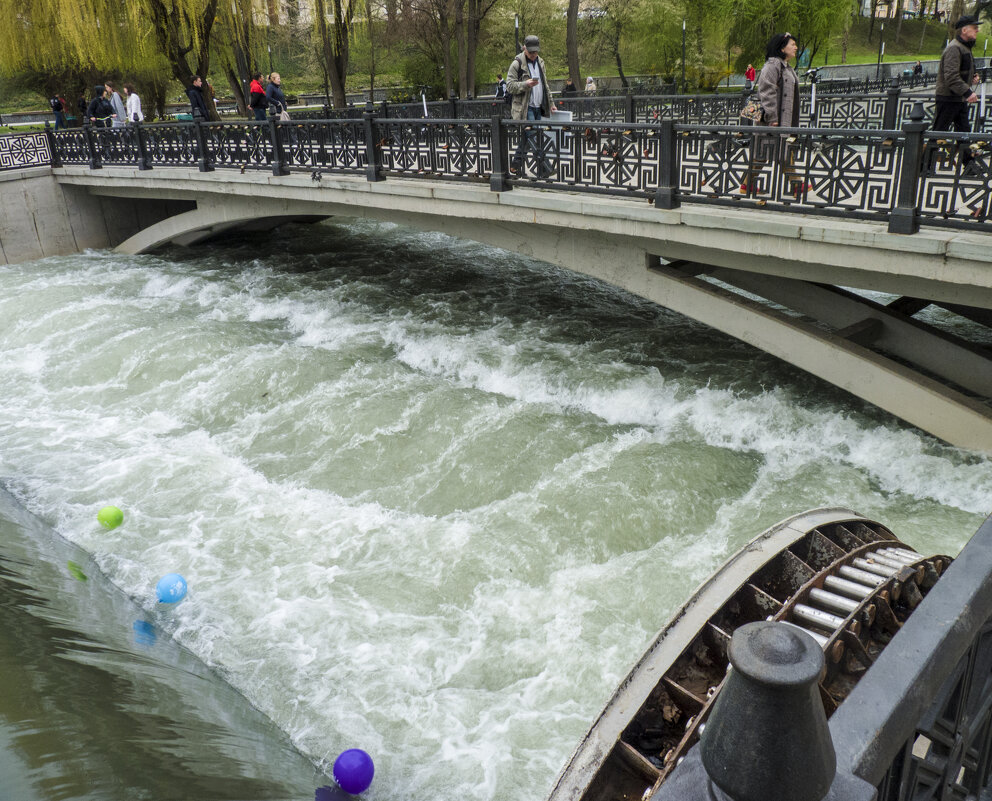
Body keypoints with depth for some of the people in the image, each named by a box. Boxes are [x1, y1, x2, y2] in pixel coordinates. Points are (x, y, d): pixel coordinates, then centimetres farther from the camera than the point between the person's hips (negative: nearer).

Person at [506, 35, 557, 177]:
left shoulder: (540, 62, 18)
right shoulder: (517, 63, -5)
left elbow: (545, 85, 27)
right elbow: (509, 86, -9)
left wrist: (551, 104, 24)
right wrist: (526, 84, -23)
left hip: (538, 108, 7)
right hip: (525, 109, -7)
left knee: (526, 138, 10)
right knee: (533, 137, -14)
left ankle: (515, 165, 19)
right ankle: (543, 169, -18)